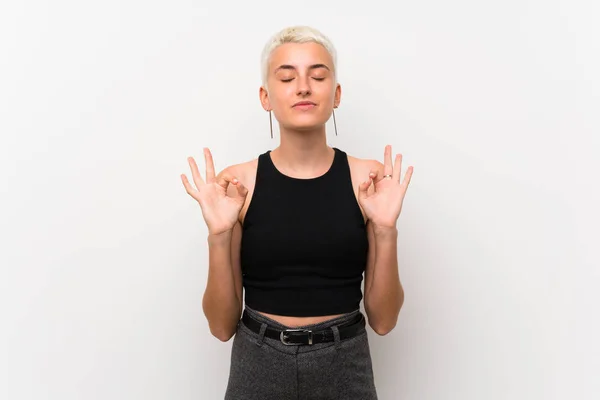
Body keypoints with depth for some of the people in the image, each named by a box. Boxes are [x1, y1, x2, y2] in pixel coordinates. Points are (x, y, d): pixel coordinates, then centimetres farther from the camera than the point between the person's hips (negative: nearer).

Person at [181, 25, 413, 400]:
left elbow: (383, 319, -4)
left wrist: (386, 231, -17)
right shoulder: (237, 183, -7)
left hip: (345, 369, 1)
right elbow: (222, 325, -5)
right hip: (258, 367, 0)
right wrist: (218, 236, -18)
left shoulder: (369, 180, -6)